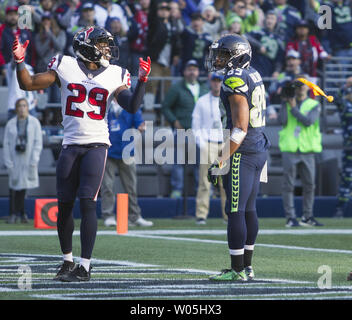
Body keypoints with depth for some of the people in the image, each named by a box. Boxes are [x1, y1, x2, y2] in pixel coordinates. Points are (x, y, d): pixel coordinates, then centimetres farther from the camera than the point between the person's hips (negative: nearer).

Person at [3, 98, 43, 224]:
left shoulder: (34, 122, 4)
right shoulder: (10, 124, 5)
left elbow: (38, 143, 2)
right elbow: (6, 144, 5)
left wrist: (34, 161, -7)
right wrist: (8, 163, -4)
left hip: (28, 160, 0)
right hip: (14, 159, 0)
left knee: (23, 186, -2)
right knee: (14, 186, -6)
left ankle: (21, 214, 6)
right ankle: (13, 214, -1)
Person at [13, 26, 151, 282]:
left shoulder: (114, 76, 4)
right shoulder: (65, 67, 4)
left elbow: (132, 107, -3)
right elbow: (28, 84, 4)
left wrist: (142, 81, -14)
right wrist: (20, 61, -10)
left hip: (96, 146, -2)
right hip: (70, 145, 2)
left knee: (88, 203, -12)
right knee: (64, 205, 6)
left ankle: (85, 266, -10)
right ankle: (68, 261, 24)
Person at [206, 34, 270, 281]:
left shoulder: (236, 80, -17)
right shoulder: (253, 76, 12)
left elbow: (240, 128, -21)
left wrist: (221, 162, -19)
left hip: (242, 154, -10)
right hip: (259, 149, 10)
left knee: (236, 211, -5)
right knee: (249, 209, 14)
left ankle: (238, 270, -3)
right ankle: (247, 265, 20)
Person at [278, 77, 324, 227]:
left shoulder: (314, 105, 8)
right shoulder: (287, 103, 10)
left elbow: (308, 121, -11)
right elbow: (282, 120, -8)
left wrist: (293, 108, -8)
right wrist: (284, 103, -7)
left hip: (307, 150, 1)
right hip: (289, 150, -1)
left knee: (309, 185, 5)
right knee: (288, 185, -4)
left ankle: (307, 217, 15)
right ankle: (290, 217, -1)